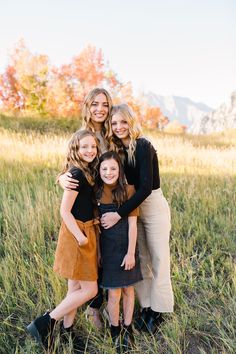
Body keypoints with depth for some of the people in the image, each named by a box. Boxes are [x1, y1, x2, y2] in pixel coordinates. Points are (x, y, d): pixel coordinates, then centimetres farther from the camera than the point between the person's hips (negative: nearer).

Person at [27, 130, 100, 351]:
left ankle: (67, 331, 31)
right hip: (76, 235, -9)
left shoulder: (87, 172, 9)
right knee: (89, 290, -1)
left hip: (85, 232, 9)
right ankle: (44, 323, 10)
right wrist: (81, 237, -20)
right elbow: (65, 211, -20)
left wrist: (93, 221, 4)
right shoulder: (77, 174, -18)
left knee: (76, 288, 16)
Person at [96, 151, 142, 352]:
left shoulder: (128, 190, -11)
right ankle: (115, 332, 30)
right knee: (113, 293, 5)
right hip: (107, 247, 1)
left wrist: (131, 253, -11)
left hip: (126, 246, 0)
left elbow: (132, 224, -10)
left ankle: (128, 330, 36)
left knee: (128, 289, 14)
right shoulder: (96, 192, -4)